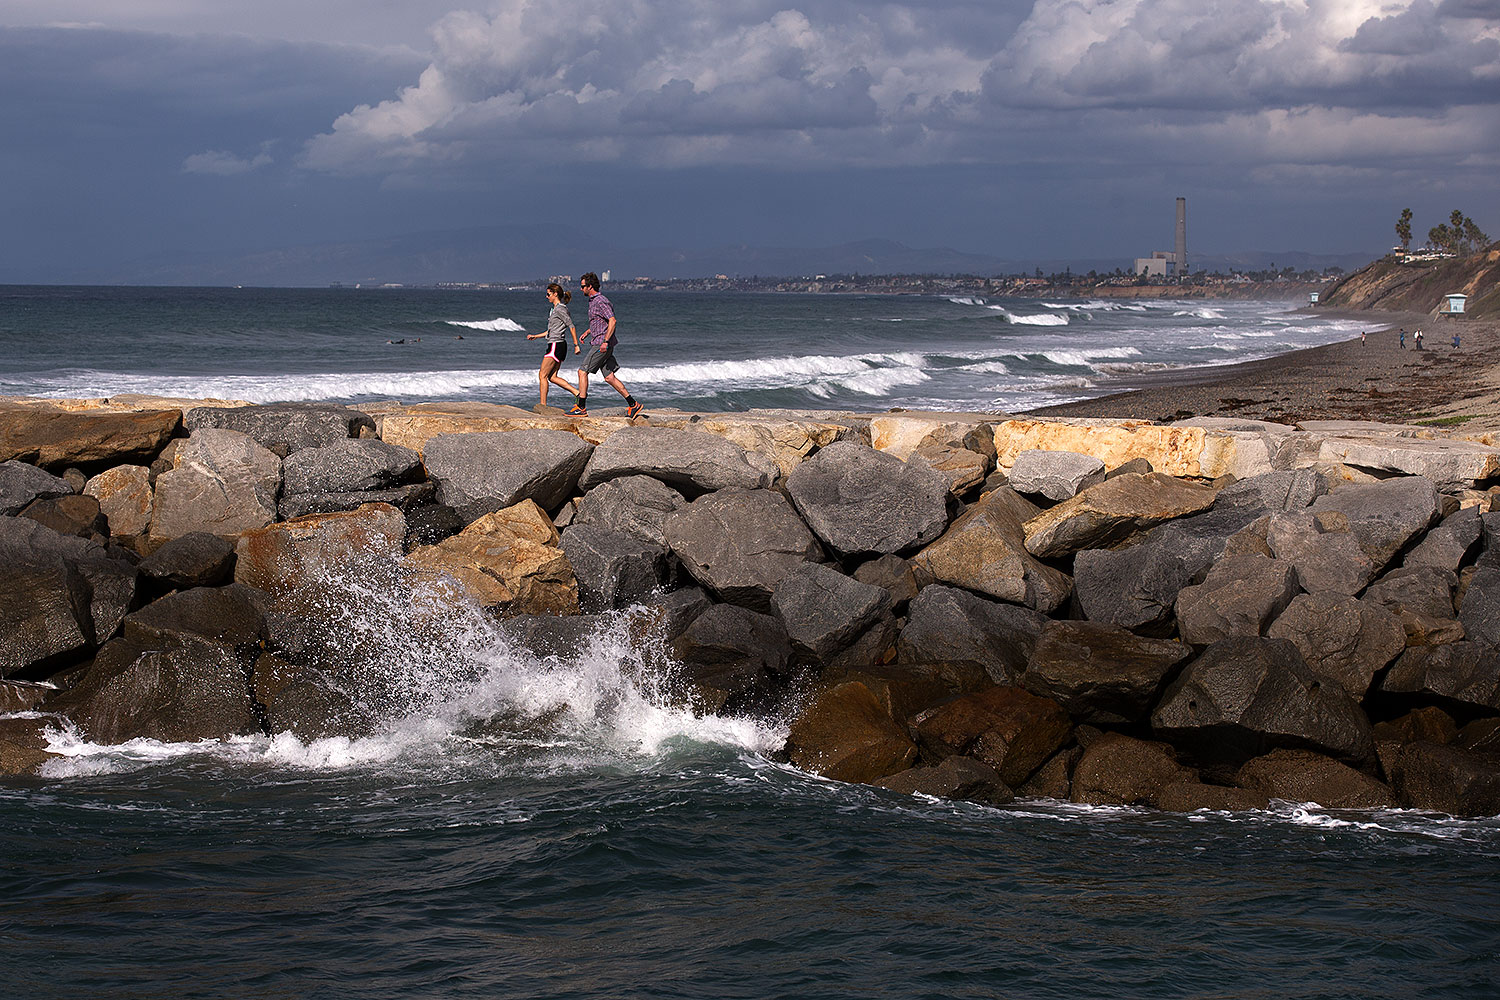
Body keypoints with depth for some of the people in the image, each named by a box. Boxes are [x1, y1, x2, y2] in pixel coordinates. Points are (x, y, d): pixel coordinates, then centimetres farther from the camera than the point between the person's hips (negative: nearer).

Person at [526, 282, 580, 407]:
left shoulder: (560, 309, -12)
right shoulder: (555, 309, 18)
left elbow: (572, 327, -14)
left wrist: (576, 345, -16)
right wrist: (535, 336, 21)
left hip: (556, 345, -10)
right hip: (556, 346, 10)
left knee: (543, 375, -7)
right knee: (552, 377, 7)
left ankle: (543, 405, -6)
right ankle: (578, 393, 3)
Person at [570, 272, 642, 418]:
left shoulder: (600, 301, -15)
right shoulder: (593, 301, 17)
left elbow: (612, 321, -23)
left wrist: (605, 341, -28)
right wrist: (588, 332, 30)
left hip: (601, 344, -10)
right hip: (598, 344, 10)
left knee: (582, 371, -8)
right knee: (609, 377, 8)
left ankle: (581, 407, -6)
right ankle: (633, 404, 8)